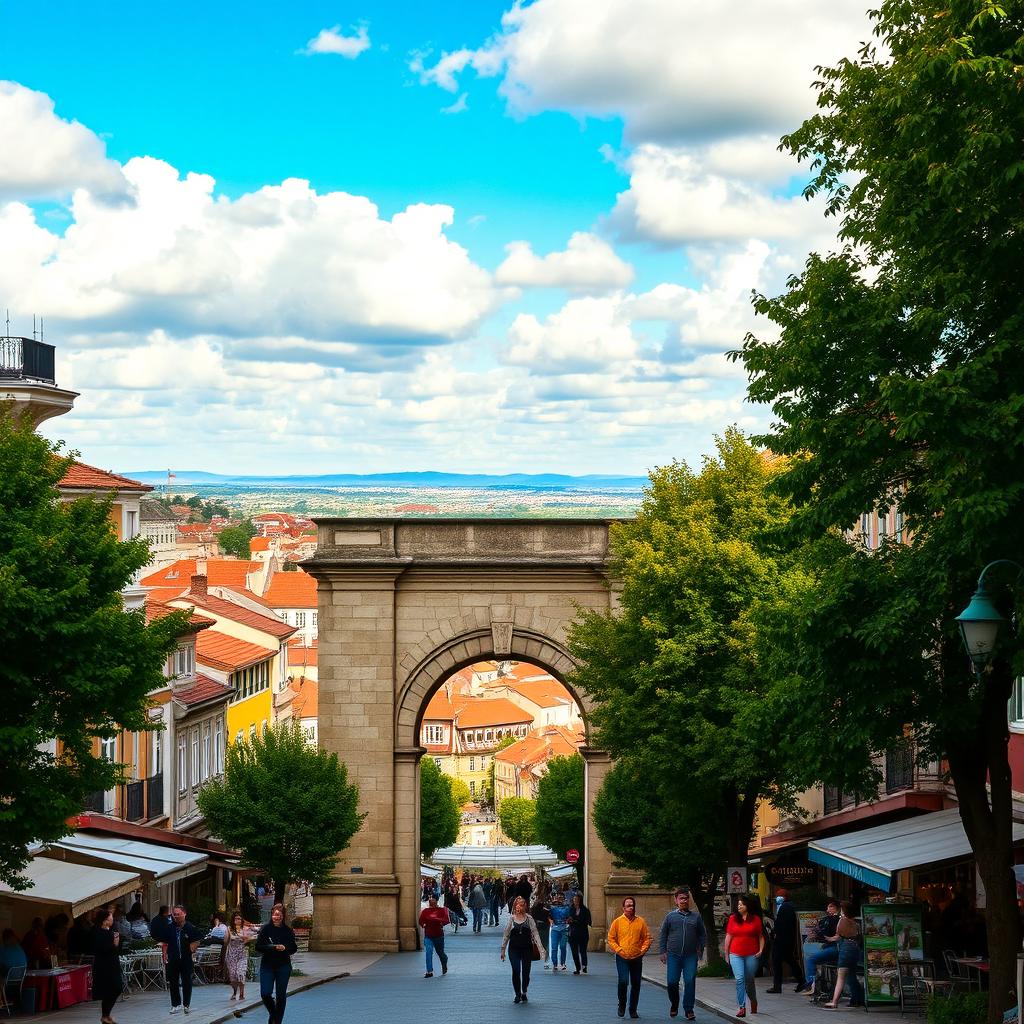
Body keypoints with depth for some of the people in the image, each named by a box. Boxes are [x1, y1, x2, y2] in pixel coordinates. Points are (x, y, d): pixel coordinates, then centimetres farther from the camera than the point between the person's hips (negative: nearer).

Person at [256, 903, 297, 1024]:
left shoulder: (288, 931, 1)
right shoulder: (265, 929, -3)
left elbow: (294, 948, 6)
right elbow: (258, 947, -7)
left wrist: (285, 948, -15)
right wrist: (274, 947, -19)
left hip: (283, 967, 1)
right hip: (267, 966, -1)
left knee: (281, 995, 5)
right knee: (265, 994, -9)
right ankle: (272, 1013, 20)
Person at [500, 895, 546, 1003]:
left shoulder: (529, 918, 2)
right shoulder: (511, 918, 3)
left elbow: (535, 933, -1)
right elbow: (506, 935, 9)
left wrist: (541, 949, -9)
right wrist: (503, 950, 9)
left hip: (527, 948, 0)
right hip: (514, 949, 0)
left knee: (526, 972, 3)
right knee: (516, 971, -10)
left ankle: (524, 993, 26)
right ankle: (517, 995, 4)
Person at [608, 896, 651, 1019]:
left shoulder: (640, 922, 5)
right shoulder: (617, 922, 0)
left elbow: (647, 938, 9)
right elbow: (611, 939, 3)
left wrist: (642, 950, -3)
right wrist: (618, 950, -7)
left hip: (637, 958, 2)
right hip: (622, 958, -2)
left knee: (636, 985, 6)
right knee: (623, 981, -16)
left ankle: (633, 1009, 18)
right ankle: (622, 1005, 5)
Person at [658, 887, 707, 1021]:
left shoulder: (696, 916, 8)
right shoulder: (670, 916, 6)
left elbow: (703, 935, 15)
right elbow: (662, 935, 10)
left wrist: (700, 949, 5)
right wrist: (663, 951, 3)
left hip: (691, 956, 0)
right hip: (673, 956, 0)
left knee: (690, 982, -5)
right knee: (672, 982, 0)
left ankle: (689, 1010, 2)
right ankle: (674, 1005, 24)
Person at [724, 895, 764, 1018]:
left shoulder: (756, 919, 3)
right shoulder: (733, 918, 4)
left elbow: (761, 936, 10)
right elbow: (728, 937, 8)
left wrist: (761, 950, -4)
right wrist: (726, 954, 9)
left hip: (751, 955, 0)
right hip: (736, 955, 0)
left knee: (749, 980, 10)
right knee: (739, 979, -13)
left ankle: (753, 1002, 36)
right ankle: (742, 1007, -14)